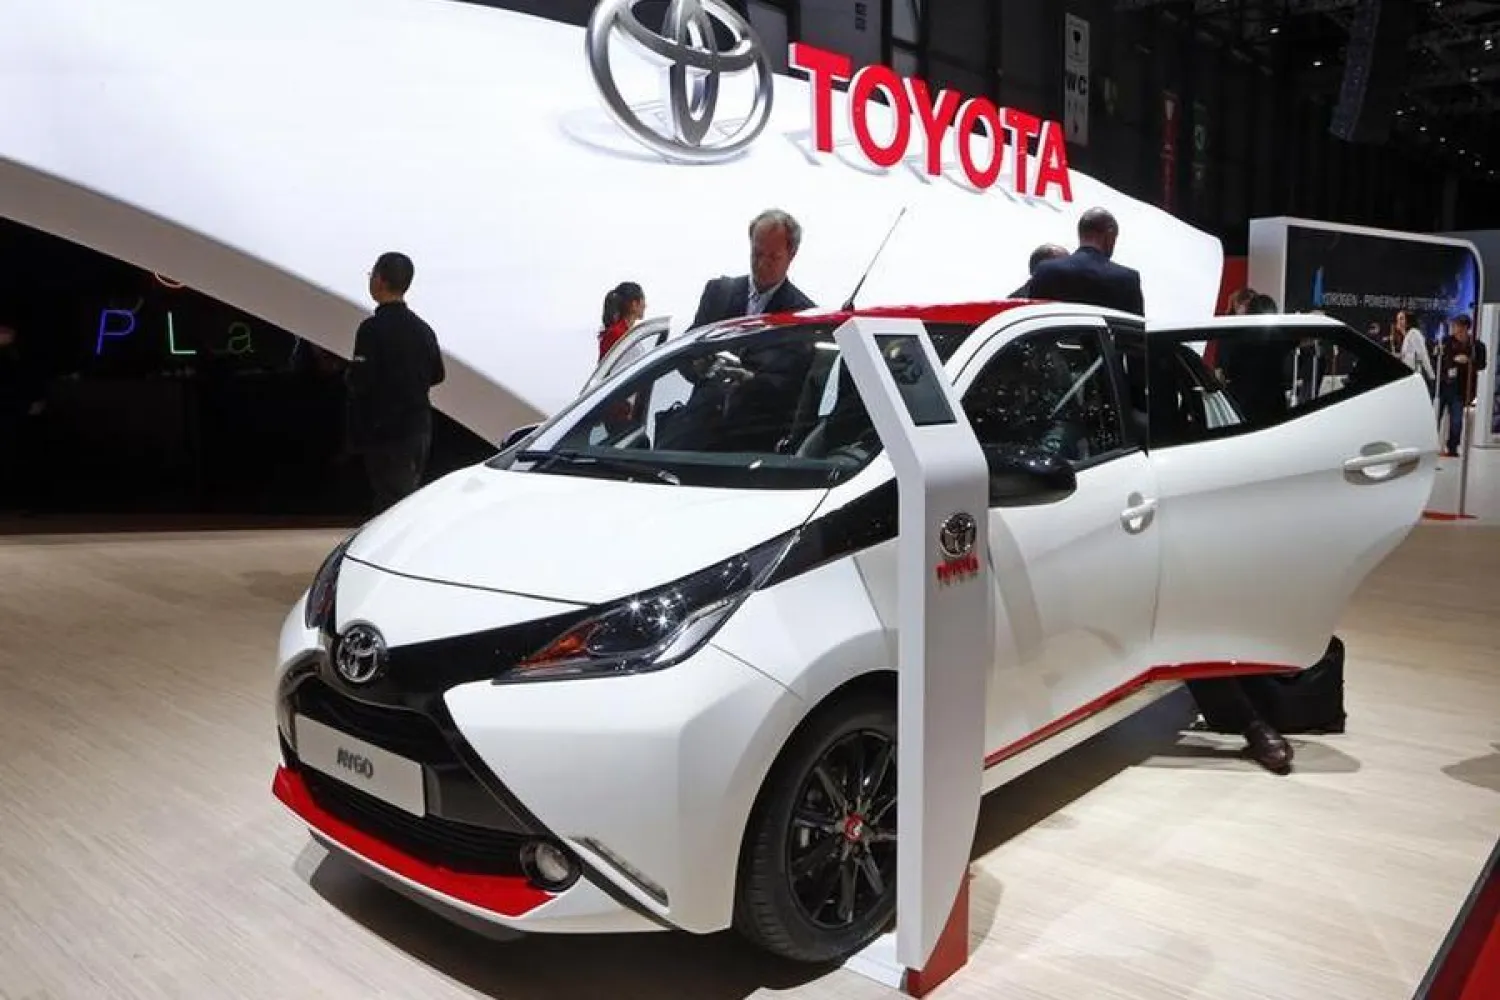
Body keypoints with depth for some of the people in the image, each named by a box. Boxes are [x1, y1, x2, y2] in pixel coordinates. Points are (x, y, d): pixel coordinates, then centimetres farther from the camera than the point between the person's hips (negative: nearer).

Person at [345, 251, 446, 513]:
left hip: (385, 432, -7)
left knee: (391, 504, -4)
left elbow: (359, 381, -19)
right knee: (411, 498, 18)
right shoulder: (422, 328, 7)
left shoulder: (373, 328, -15)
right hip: (419, 429, 7)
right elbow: (437, 375, 15)